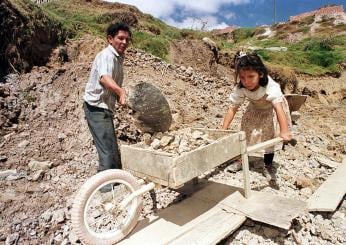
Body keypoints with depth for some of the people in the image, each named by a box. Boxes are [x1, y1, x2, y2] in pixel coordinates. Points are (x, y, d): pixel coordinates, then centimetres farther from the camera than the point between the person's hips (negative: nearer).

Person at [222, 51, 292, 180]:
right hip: (255, 109, 3)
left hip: (271, 110, -3)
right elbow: (232, 108, -28)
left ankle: (268, 165, 18)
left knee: (269, 135, -3)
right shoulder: (240, 89, -31)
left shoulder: (270, 86, -42)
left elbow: (278, 107, -52)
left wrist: (284, 131, -62)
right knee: (246, 132, 5)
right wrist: (223, 130, -34)